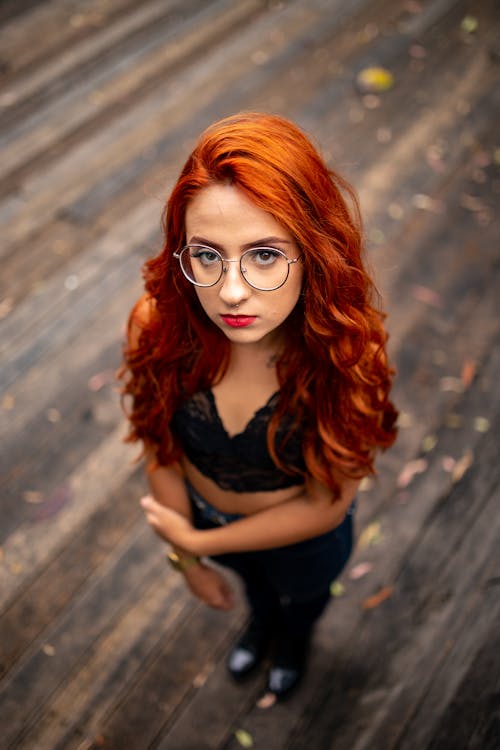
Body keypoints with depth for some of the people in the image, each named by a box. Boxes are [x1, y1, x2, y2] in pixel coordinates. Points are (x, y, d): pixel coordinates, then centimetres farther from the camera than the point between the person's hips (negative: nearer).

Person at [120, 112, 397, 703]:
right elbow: (162, 450, -15)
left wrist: (200, 541, -18)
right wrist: (186, 559, -6)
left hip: (304, 537, -1)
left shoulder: (345, 358, -39)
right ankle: (261, 620, 73)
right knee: (252, 580, 37)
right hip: (206, 514, 2)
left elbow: (323, 507, -25)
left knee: (303, 595, 34)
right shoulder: (156, 326, -33)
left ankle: (294, 639, 71)